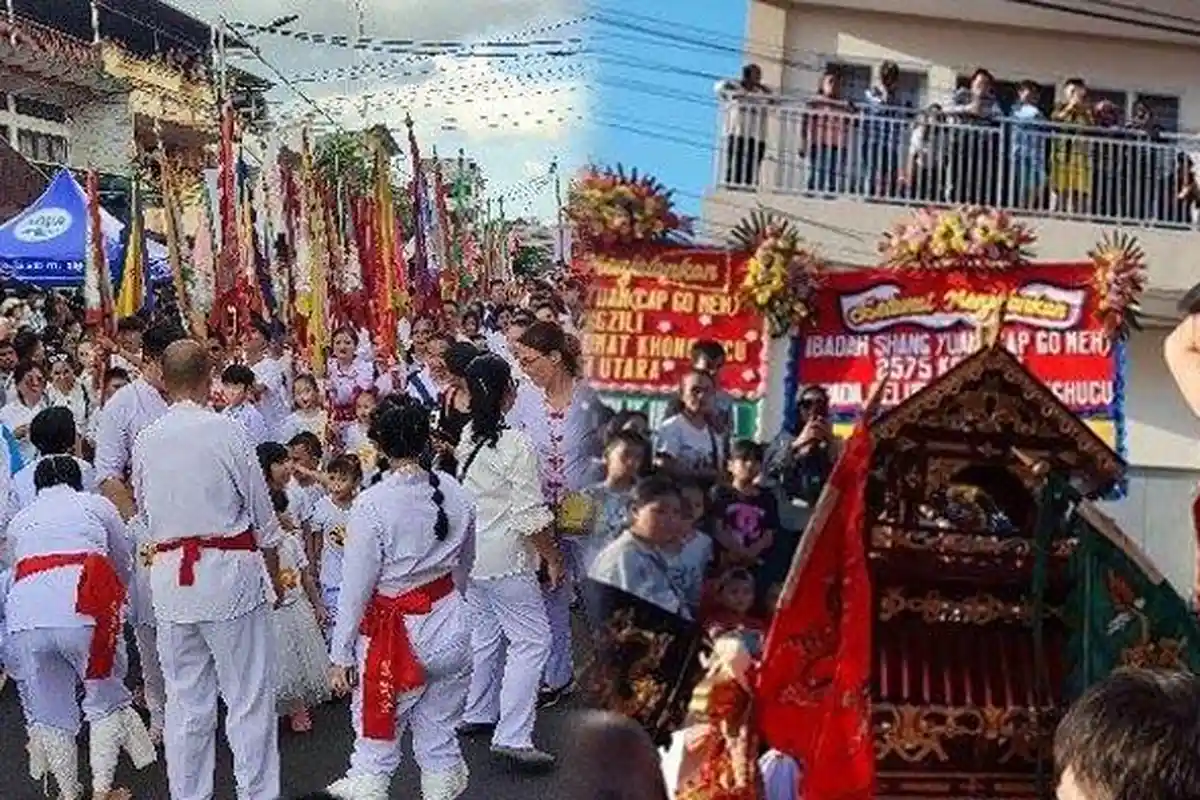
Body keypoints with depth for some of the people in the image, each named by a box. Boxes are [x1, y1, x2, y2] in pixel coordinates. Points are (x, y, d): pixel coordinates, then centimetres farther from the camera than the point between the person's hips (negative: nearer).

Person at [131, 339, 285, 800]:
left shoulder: (145, 442, 1)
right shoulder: (226, 432, -10)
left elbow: (144, 509, 14)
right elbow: (263, 515, -3)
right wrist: (275, 576, 10)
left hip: (169, 575, 4)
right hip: (229, 571, -4)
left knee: (185, 700, 14)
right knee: (249, 697, 6)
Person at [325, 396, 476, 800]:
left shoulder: (372, 504, -19)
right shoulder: (455, 492, -4)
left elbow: (356, 587, -14)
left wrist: (341, 655, -5)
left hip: (396, 634, -5)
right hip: (451, 626, 5)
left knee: (376, 740, 11)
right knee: (440, 733, 19)